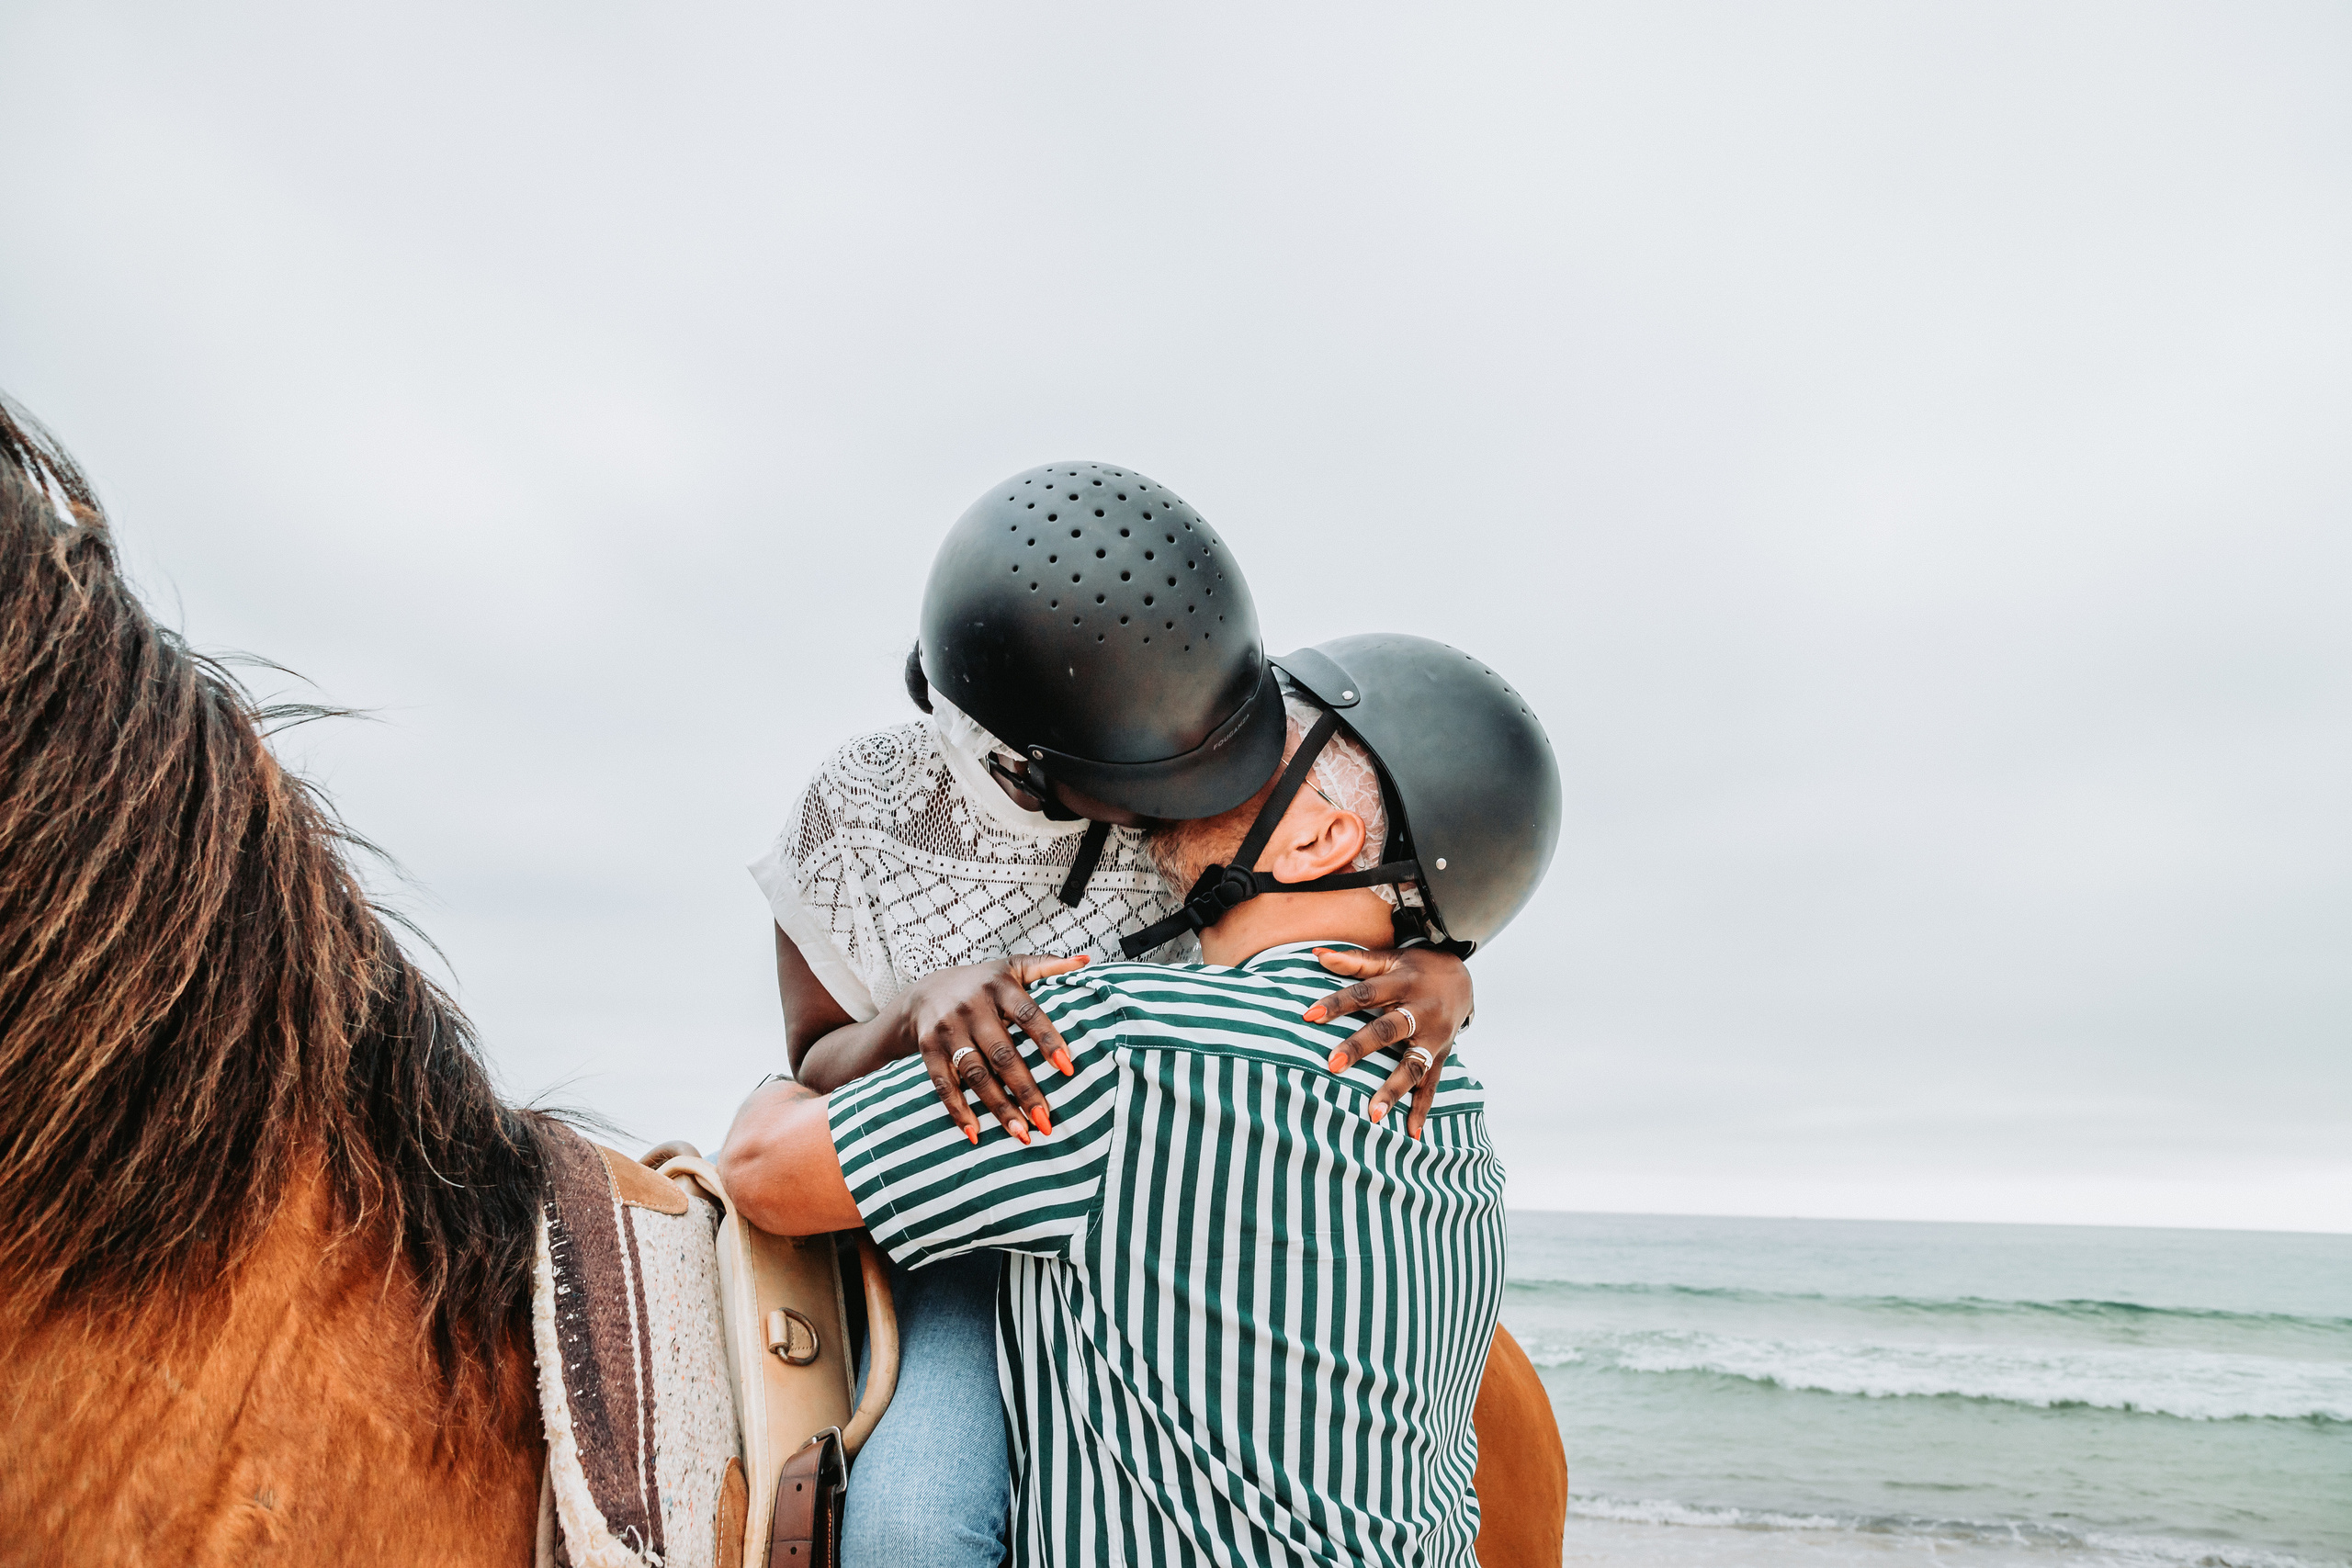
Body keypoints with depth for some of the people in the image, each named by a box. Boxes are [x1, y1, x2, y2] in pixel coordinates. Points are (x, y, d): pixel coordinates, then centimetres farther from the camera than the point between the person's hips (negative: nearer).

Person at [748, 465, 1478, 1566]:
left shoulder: (1238, 795, -12)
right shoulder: (857, 812, -14)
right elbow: (814, 1066, -5)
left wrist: (1442, 974, -23)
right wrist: (918, 1012, -29)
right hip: (960, 1238, -1)